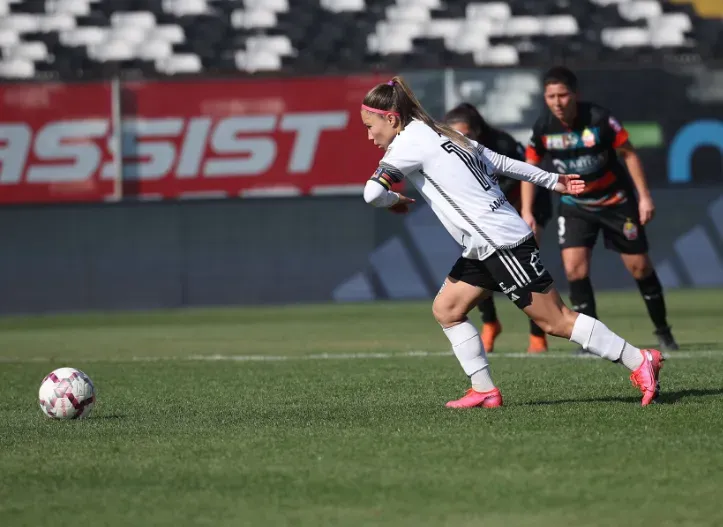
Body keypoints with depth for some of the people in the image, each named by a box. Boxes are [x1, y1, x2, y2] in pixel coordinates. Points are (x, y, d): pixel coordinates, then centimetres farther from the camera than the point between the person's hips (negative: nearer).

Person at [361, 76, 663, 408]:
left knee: (555, 321, -6)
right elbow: (501, 161, 21)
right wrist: (551, 180, 27)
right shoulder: (438, 135, 17)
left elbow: (373, 192, -21)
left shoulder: (409, 142, -11)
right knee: (446, 309, 8)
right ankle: (484, 390, 8)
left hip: (501, 242, -10)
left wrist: (393, 200, 2)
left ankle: (639, 362, -3)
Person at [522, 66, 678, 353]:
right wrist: (526, 211, -5)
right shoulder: (543, 127, -13)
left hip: (616, 201, -2)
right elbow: (530, 168, 1)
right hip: (575, 205, 2)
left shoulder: (599, 118, -23)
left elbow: (629, 154, -13)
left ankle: (663, 332, 22)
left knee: (639, 266, 3)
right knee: (574, 267, -14)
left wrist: (644, 196, -15)